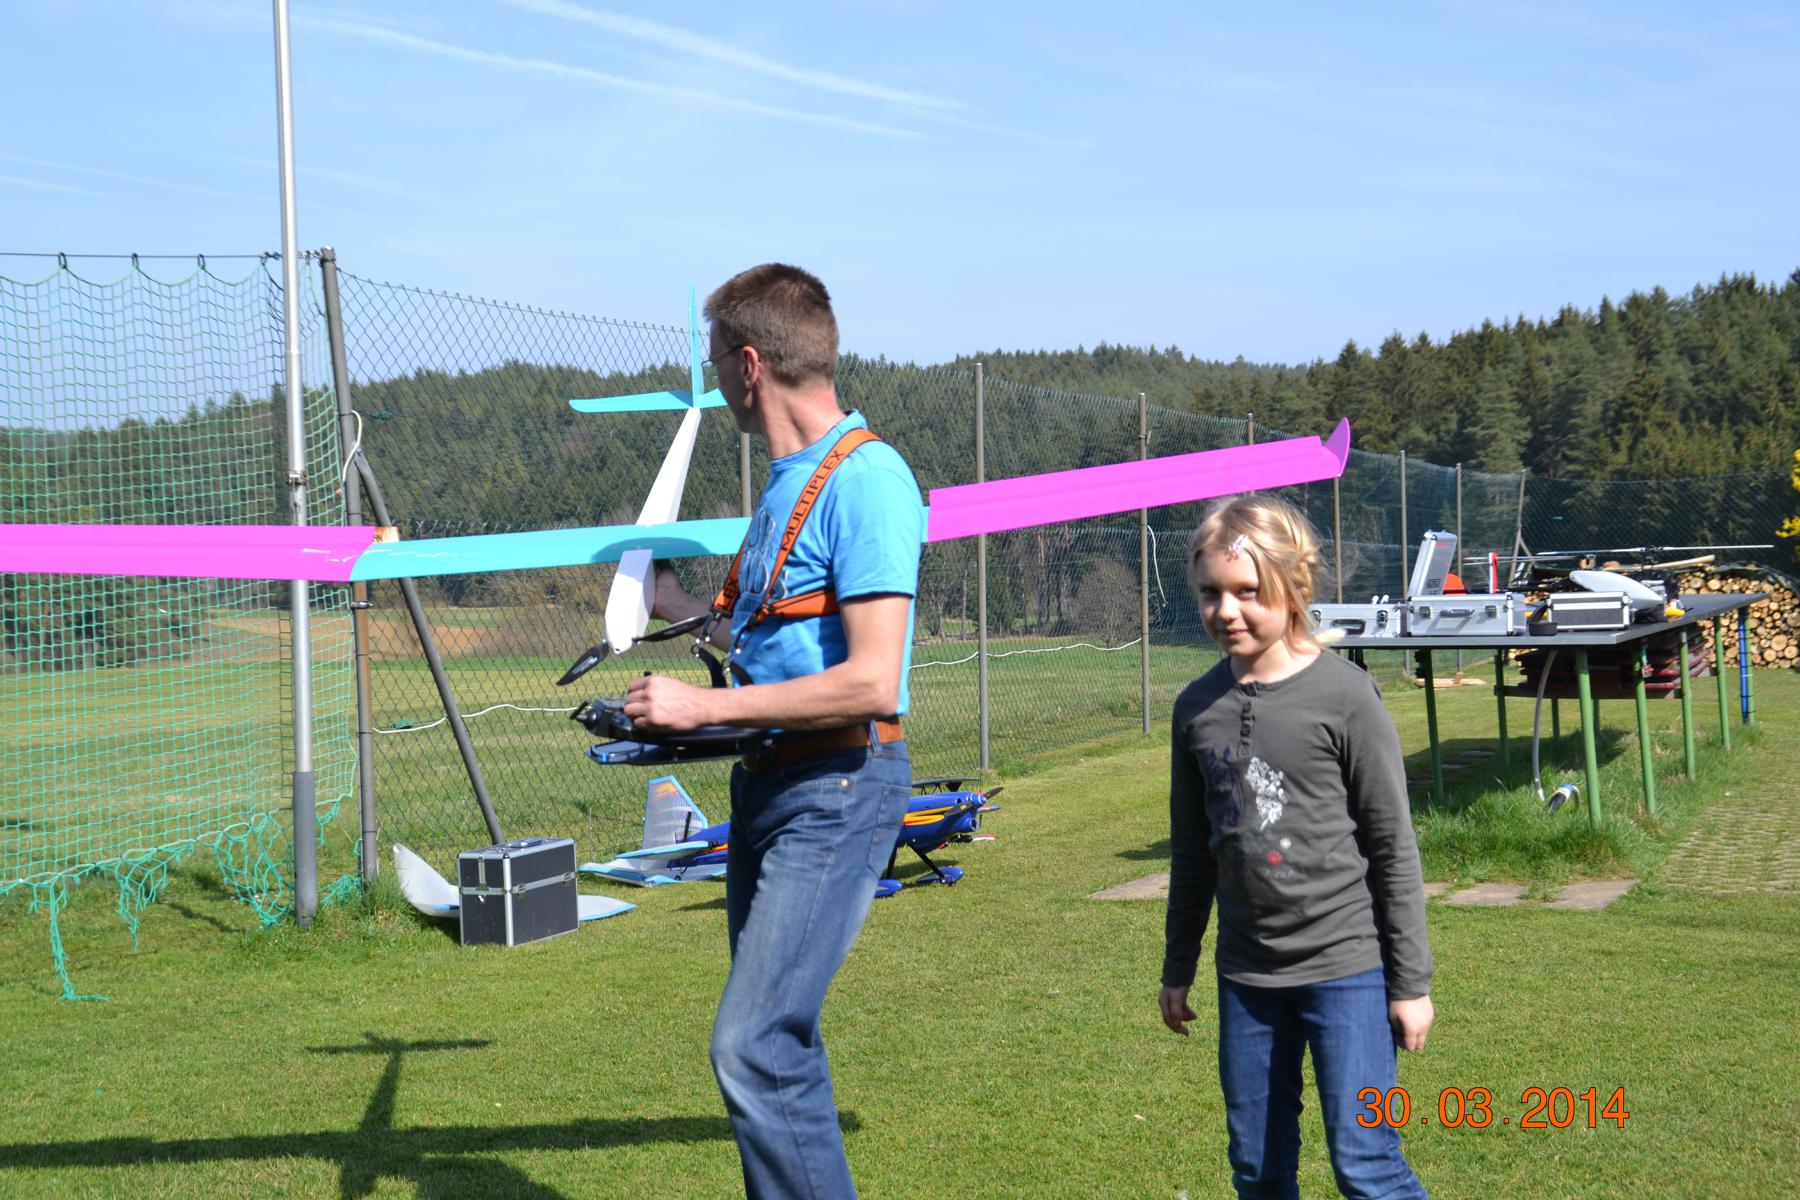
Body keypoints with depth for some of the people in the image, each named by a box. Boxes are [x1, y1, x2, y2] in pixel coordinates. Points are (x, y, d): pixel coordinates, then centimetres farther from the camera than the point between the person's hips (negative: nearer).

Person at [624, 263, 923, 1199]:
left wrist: (707, 707, -18)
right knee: (775, 1042, 15)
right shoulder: (788, 480, 14)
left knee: (752, 1045, -15)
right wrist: (682, 609, 33)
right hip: (768, 785, 10)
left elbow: (870, 682, -24)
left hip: (838, 790, -10)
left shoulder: (865, 479, -16)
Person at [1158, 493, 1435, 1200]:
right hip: (1247, 975, 5)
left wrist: (1411, 981, -6)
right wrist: (1178, 969, 18)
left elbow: (1393, 847, -6)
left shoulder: (1344, 697, -10)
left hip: (1346, 965, -5)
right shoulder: (1197, 707, 3)